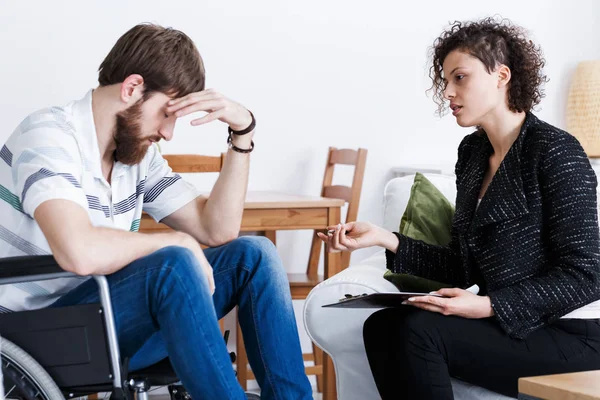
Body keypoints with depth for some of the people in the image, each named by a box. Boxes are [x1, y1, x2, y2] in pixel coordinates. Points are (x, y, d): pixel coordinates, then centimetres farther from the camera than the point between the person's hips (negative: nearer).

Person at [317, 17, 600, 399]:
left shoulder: (555, 151, -12)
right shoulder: (472, 152, 10)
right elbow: (463, 267, 9)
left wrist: (489, 306, -25)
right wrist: (386, 239, -4)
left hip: (569, 336, -7)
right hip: (504, 324, 7)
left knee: (419, 330, -24)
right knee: (382, 326, -12)